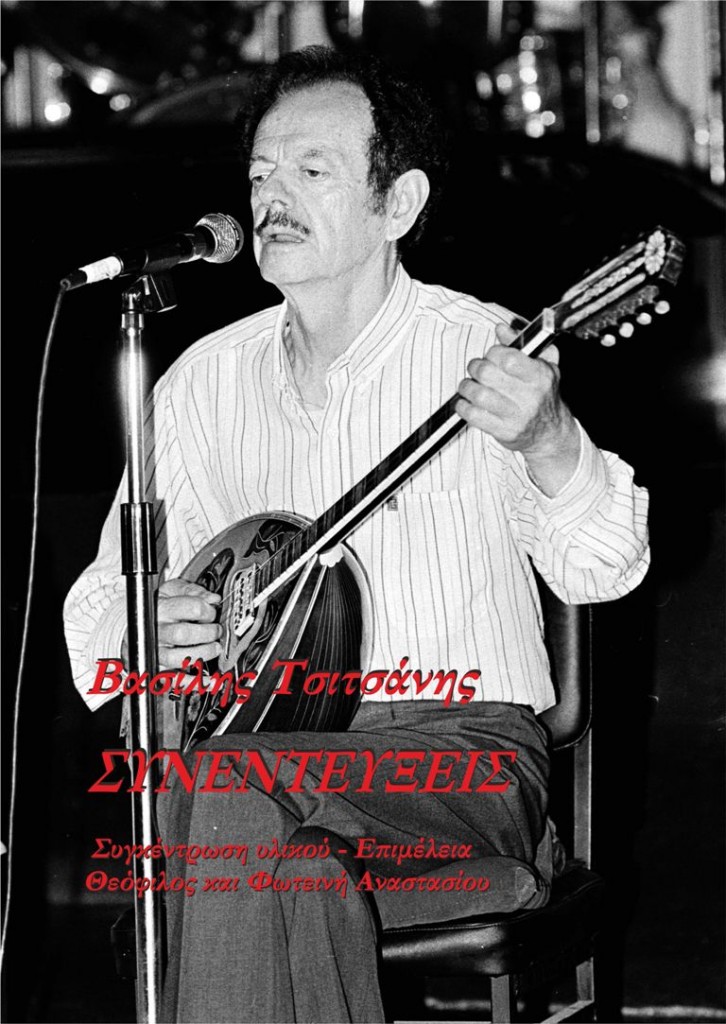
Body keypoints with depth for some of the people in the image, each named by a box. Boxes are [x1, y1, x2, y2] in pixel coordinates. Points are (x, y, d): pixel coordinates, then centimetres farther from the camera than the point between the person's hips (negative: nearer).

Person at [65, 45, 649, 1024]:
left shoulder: (484, 350, -2)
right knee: (305, 881, -32)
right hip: (274, 740, 3)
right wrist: (133, 628, -6)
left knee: (228, 789, -31)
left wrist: (549, 445, -34)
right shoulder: (204, 382, 12)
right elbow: (98, 606, 18)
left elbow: (600, 572, -14)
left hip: (461, 749, -3)